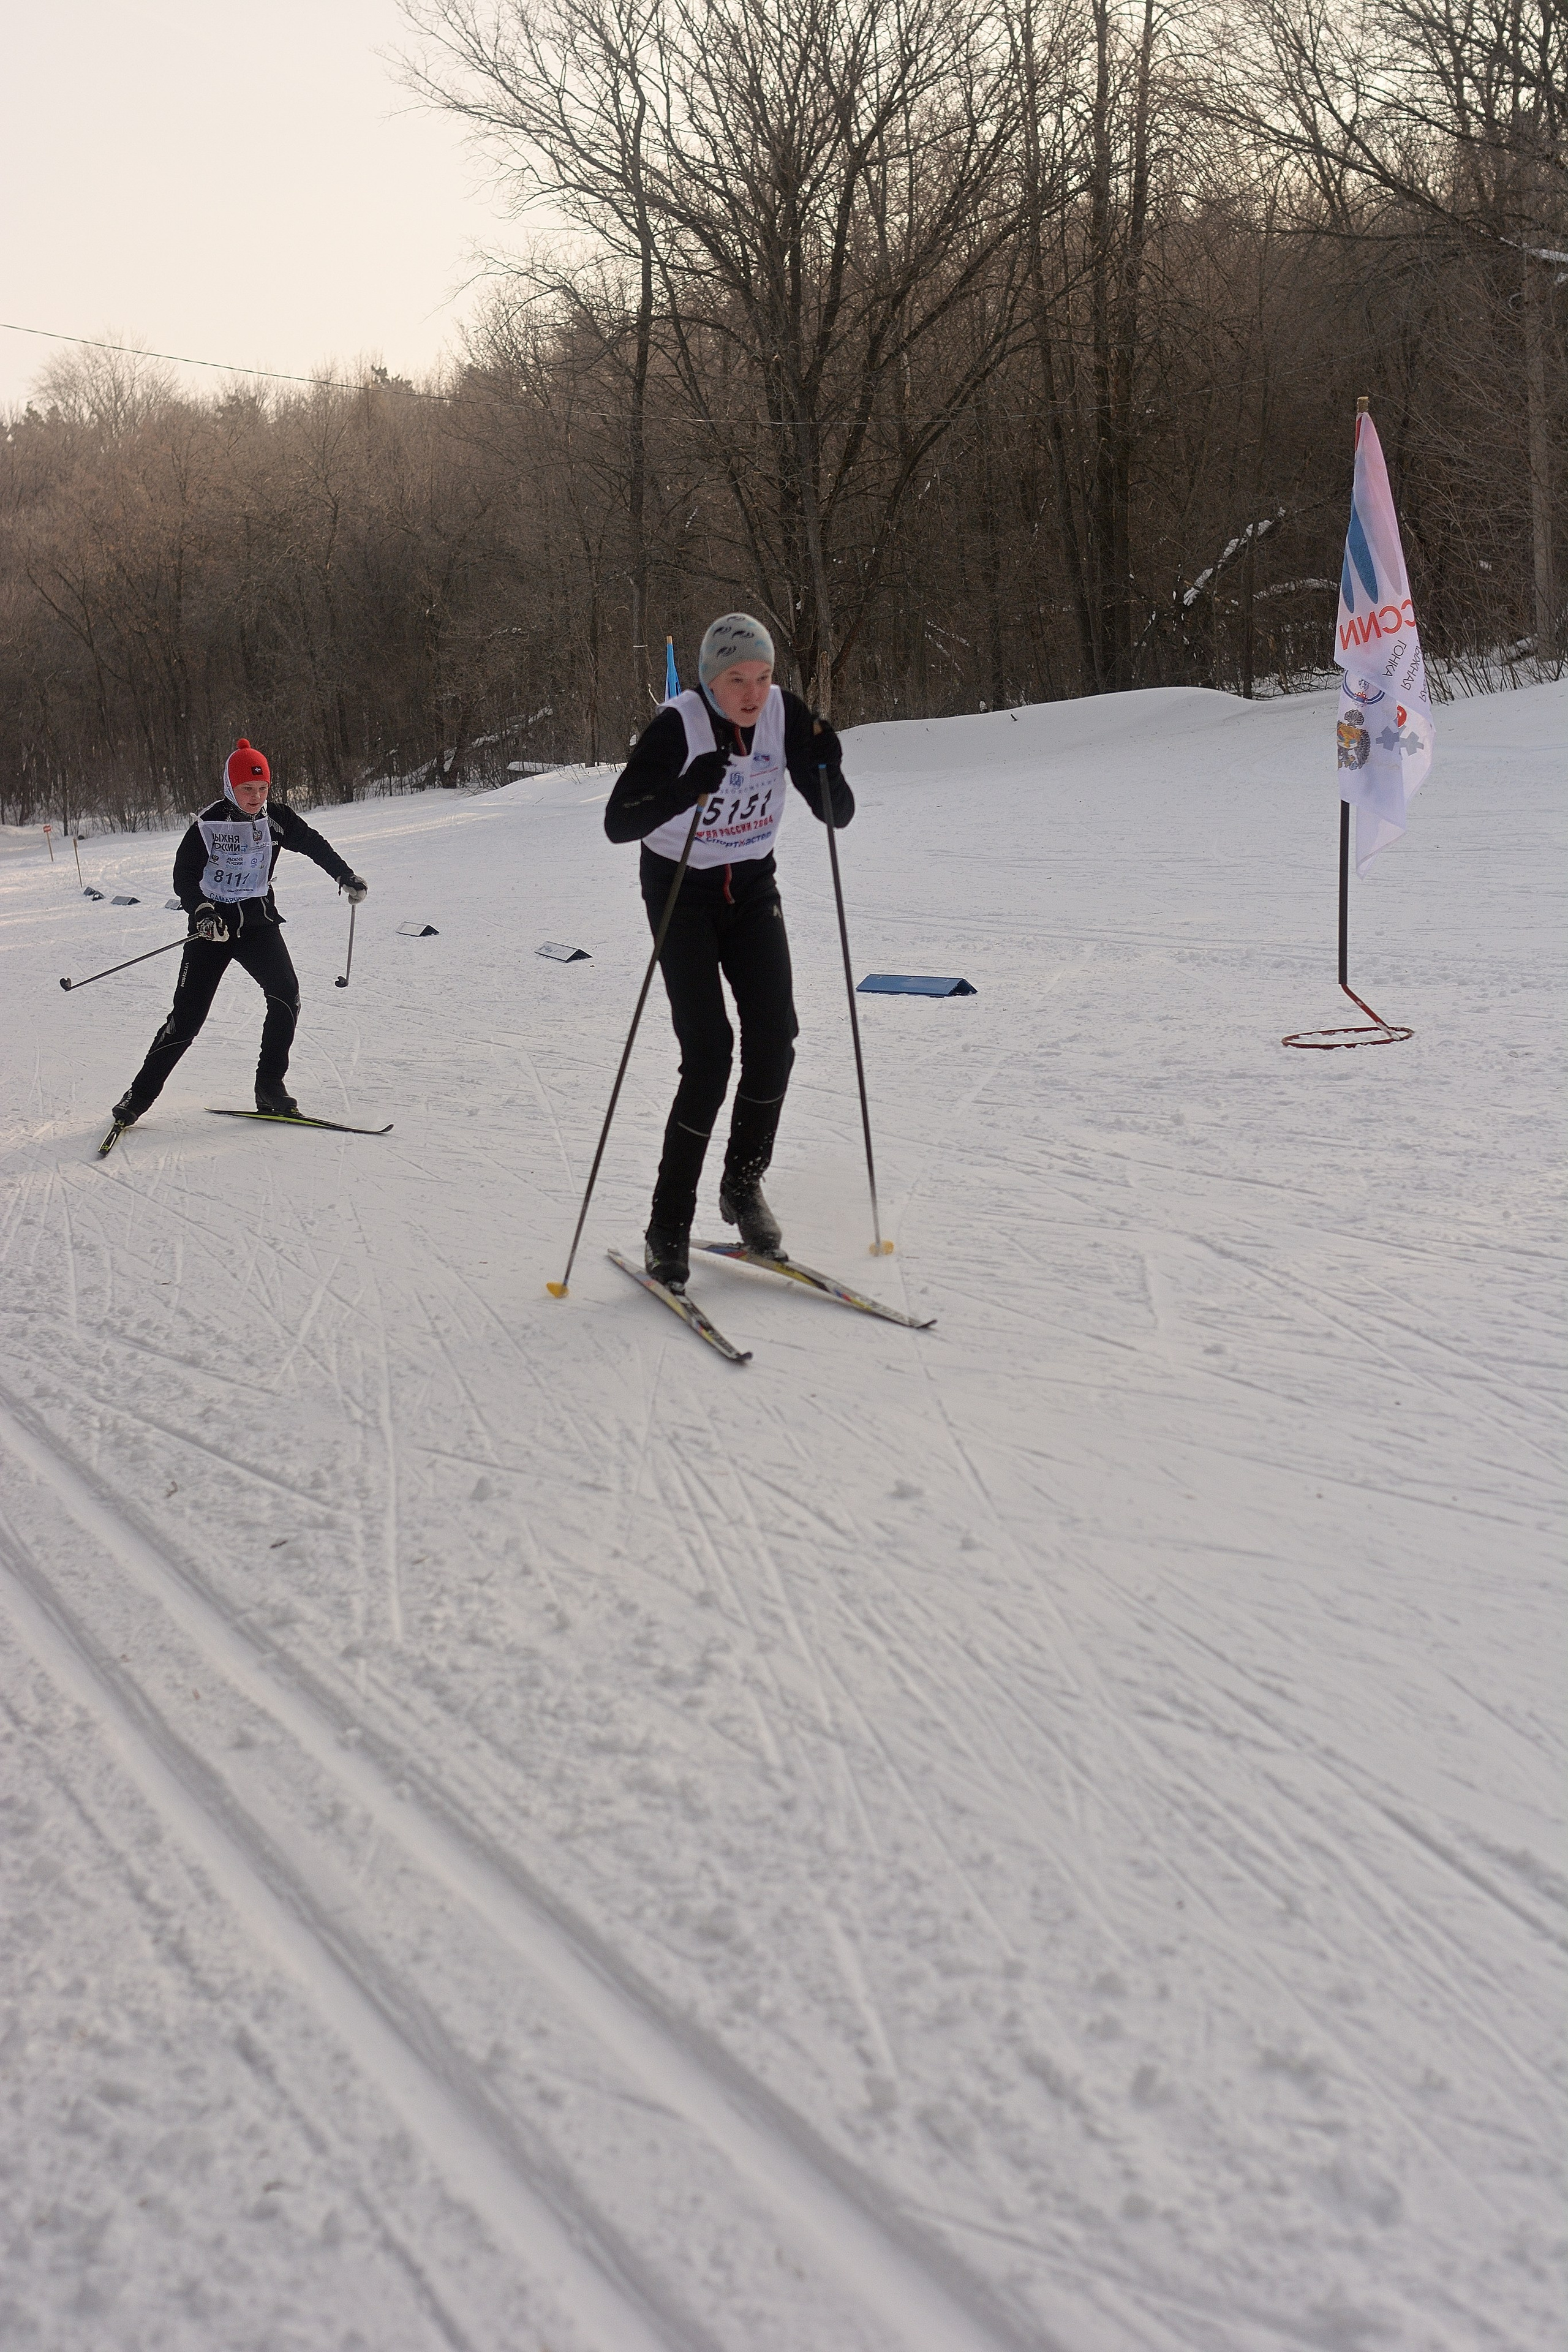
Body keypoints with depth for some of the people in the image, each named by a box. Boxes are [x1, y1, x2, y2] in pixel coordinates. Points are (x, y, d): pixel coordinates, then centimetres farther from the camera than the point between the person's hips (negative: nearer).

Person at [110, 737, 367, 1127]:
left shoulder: (276, 819, -3)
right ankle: (139, 1094, 7)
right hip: (212, 925, -3)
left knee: (285, 994, -19)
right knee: (187, 1016, -6)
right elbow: (184, 876, -11)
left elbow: (314, 844, 14)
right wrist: (201, 911, -28)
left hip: (259, 921, 3)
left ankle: (270, 1088, -8)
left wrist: (347, 877, 11)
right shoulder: (209, 824, -11)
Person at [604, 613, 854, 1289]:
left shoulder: (785, 714, -11)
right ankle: (668, 1227, -4)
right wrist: (685, 790, -44)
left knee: (774, 1037, -11)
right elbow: (618, 824, -29)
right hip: (681, 891, -4)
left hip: (752, 886, 4)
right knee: (709, 1056, -15)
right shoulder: (677, 726, -23)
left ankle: (744, 1184, 12)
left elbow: (838, 816, -9)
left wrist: (826, 769, -30)